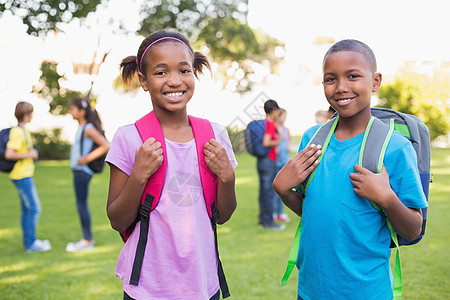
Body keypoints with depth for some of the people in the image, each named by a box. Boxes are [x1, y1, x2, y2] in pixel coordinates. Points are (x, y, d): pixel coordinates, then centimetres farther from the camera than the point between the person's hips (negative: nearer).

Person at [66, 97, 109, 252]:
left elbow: (106, 146, -20)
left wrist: (88, 158, -20)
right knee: (81, 205, 13)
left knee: (81, 205, -5)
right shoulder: (82, 128, 14)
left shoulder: (88, 129, -14)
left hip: (82, 171, -10)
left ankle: (87, 240, 1)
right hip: (79, 171, 10)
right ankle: (87, 239, 20)